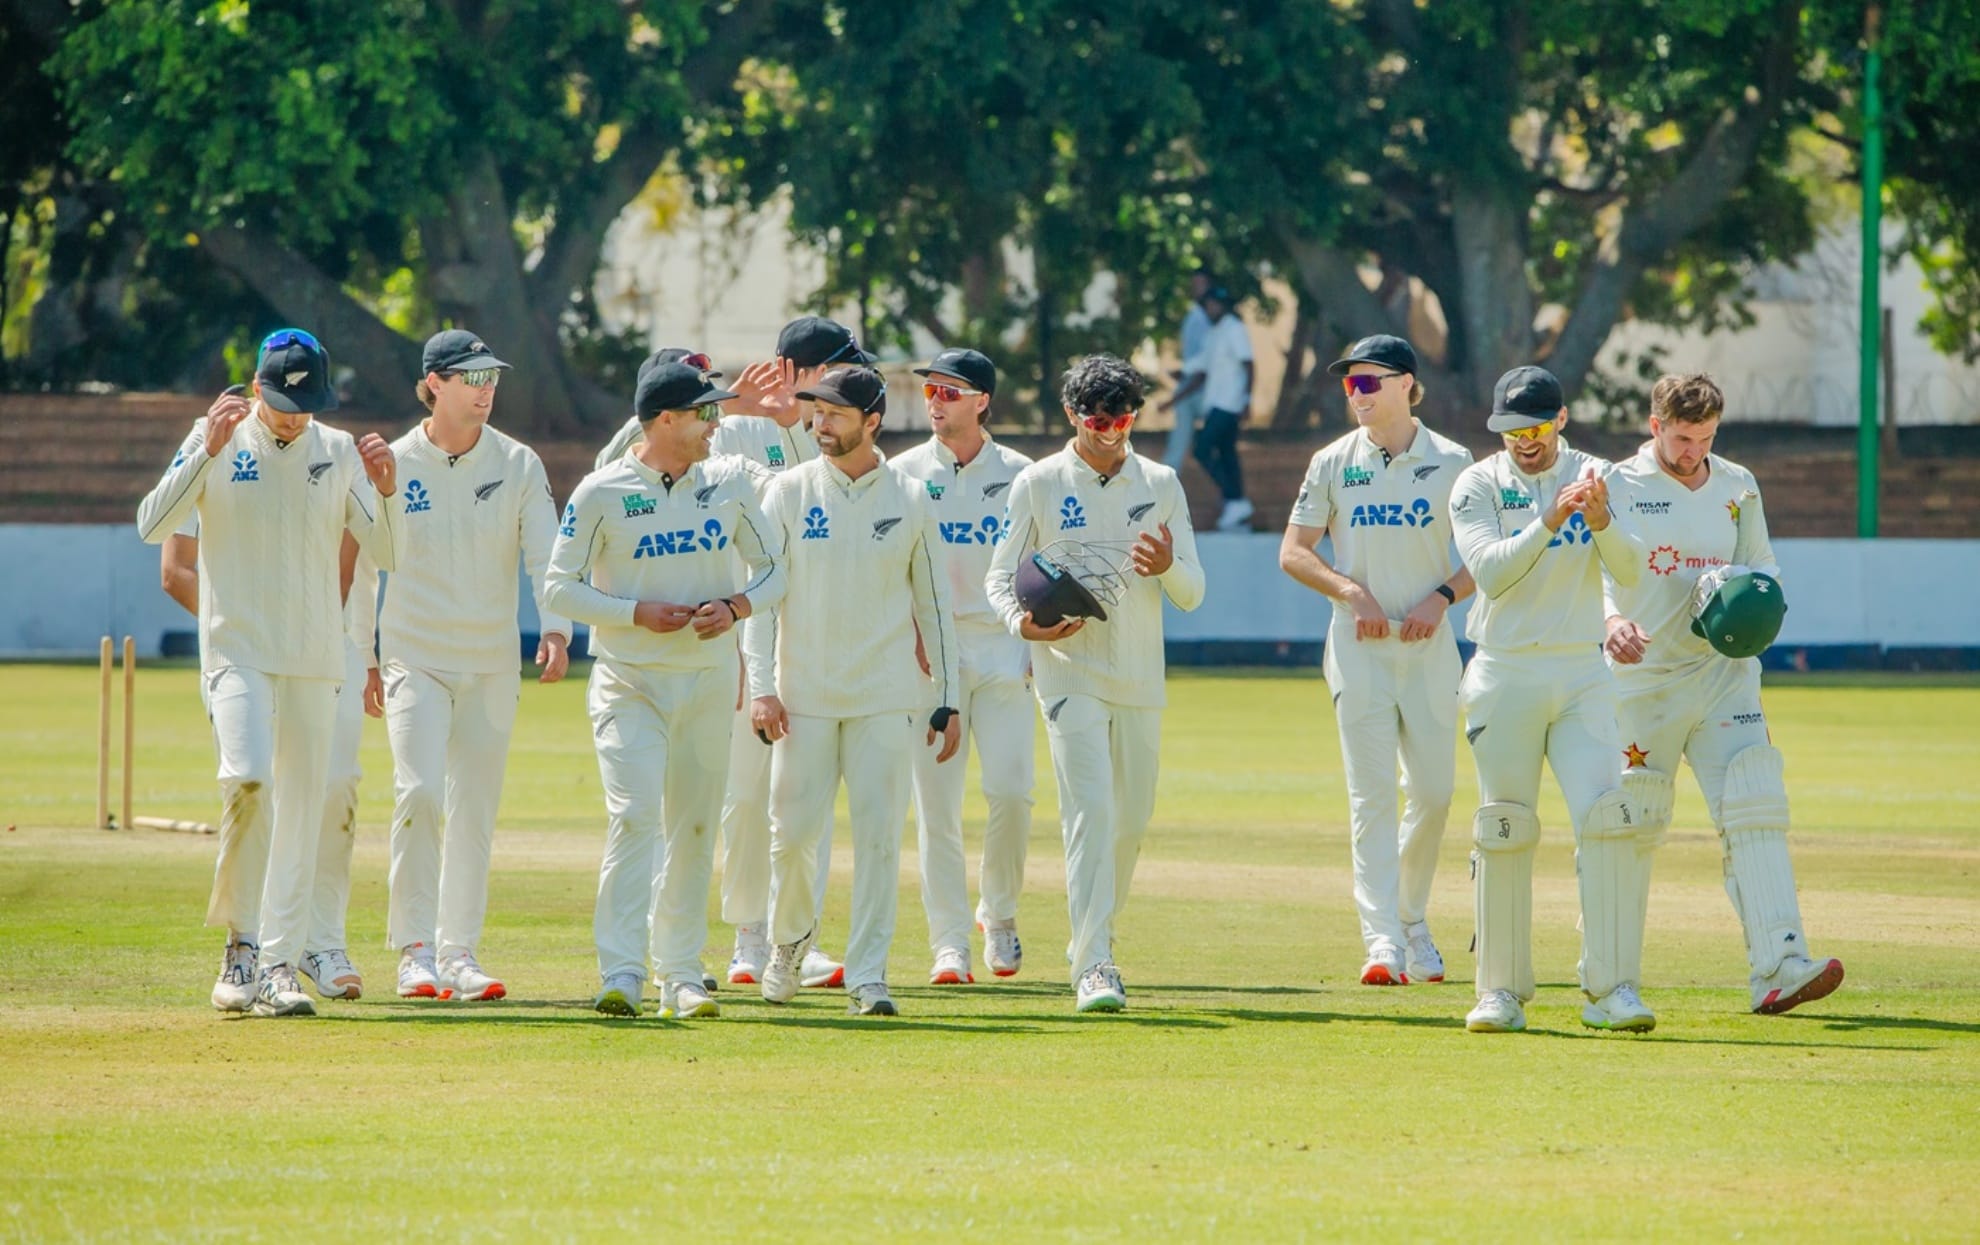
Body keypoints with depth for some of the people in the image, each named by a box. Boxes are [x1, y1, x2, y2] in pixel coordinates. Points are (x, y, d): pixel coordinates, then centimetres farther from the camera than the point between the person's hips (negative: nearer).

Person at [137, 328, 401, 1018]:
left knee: (302, 806, 1)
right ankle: (240, 937, -10)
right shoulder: (218, 442, -1)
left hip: (315, 657, 3)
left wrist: (385, 491, -13)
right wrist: (207, 450, -22)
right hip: (238, 648, -3)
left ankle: (278, 966, 5)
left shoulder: (339, 453, 7)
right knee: (249, 777, -23)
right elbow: (153, 525, -12)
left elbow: (387, 555, 5)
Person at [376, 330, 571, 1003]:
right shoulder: (393, 465, -1)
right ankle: (416, 950, -14)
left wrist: (555, 627, -23)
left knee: (475, 809, 6)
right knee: (420, 791, -18)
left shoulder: (518, 465, 2)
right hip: (415, 661, -2)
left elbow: (546, 553, -6)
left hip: (492, 664, 2)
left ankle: (459, 953, 14)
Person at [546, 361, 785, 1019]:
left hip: (709, 681, 4)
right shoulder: (601, 494, -6)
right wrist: (637, 613, -16)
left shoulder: (729, 483, 5)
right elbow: (560, 587, -4)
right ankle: (621, 972, -19)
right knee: (635, 815, -17)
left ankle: (681, 975, 15)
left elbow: (774, 566, 10)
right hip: (630, 682, -4)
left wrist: (735, 606, -10)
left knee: (695, 827, 7)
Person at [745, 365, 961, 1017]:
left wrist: (948, 700, 6)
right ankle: (788, 939, 26)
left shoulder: (910, 499, 5)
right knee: (792, 830, 0)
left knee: (879, 834, -5)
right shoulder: (789, 493, 3)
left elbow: (933, 602, 9)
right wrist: (761, 687, -9)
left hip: (887, 699, 0)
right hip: (805, 694, 0)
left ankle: (868, 973, -1)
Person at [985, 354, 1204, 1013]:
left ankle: (1094, 937, 30)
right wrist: (1023, 623, -18)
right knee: (1091, 810, -16)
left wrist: (1168, 567, -16)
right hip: (1069, 671, -4)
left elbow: (1192, 593, 8)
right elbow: (1000, 576, 4)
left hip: (1140, 679, 4)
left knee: (1132, 818, 10)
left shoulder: (1160, 484, 8)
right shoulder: (1038, 484, 1)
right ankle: (1093, 964, -19)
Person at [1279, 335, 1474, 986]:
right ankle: (1383, 940, -16)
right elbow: (1293, 552, 5)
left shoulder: (1452, 463, 3)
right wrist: (1350, 590, -10)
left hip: (1429, 645, 1)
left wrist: (1443, 596, -11)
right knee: (1372, 793, -9)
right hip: (1359, 645, -1)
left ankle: (1412, 916, 25)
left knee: (1434, 791, 3)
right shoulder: (1334, 463, 4)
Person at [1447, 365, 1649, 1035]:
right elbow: (1490, 570, -14)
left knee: (1606, 820, -12)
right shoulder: (1478, 486, 1)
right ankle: (1502, 991, 7)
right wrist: (1550, 519, -26)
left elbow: (1629, 569, -6)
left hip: (1583, 672, 1)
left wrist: (1601, 518, -25)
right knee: (1503, 831, -1)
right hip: (1505, 672, -1)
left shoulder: (1596, 476, 5)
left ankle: (1611, 987, -14)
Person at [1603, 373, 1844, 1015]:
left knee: (1755, 812, -11)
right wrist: (1612, 622, -33)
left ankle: (1779, 967, -19)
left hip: (1722, 669, 3)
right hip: (1642, 675, -3)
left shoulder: (1738, 488, 10)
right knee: (1632, 823, 2)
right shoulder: (1620, 488, -3)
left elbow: (1764, 568, 19)